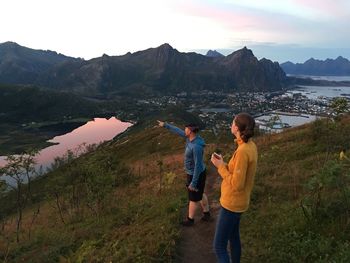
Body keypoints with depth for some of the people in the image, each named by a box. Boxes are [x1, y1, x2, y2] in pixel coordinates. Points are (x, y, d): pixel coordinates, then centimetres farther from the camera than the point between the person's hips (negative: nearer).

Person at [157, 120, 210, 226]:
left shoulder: (196, 147, -35)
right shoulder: (191, 137, -8)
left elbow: (198, 166, -30)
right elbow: (178, 131, 8)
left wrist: (193, 183, -23)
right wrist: (165, 125, 15)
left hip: (196, 175, -9)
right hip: (195, 172, 9)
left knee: (194, 198, 13)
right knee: (200, 194, 25)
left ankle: (190, 220, 34)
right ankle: (207, 214, 43)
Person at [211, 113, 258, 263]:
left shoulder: (243, 151, -29)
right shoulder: (251, 146, 0)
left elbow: (237, 184, -27)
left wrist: (220, 166, -17)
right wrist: (223, 164, 0)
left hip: (232, 203, -9)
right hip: (236, 201, 10)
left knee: (219, 247, 2)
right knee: (233, 237, 27)